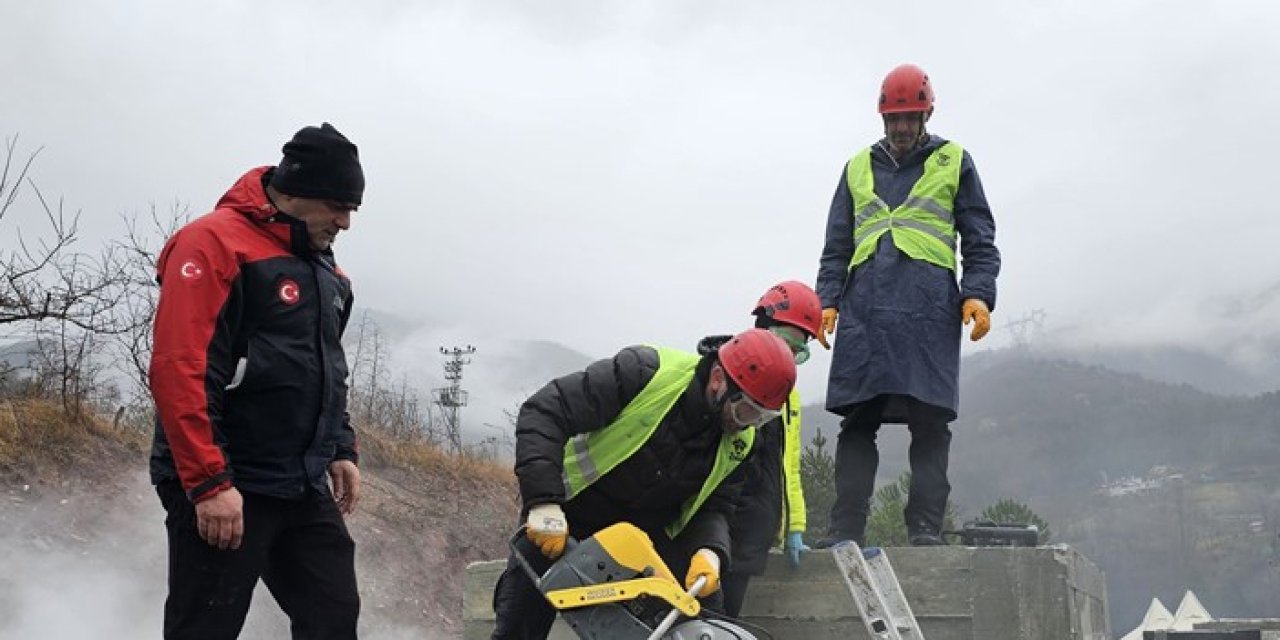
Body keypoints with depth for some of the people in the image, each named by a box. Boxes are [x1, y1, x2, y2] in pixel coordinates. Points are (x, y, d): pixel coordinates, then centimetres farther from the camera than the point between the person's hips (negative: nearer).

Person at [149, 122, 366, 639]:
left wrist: (341, 451, 17)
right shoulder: (215, 243, -12)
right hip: (222, 492, -8)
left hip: (303, 489, 8)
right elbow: (179, 371, -20)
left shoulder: (322, 267, 15)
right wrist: (209, 482, -23)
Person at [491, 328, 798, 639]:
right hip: (564, 521, -4)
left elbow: (714, 507, -5)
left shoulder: (739, 441, -10)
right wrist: (543, 503, -37)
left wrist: (710, 551, -29)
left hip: (645, 532, 4)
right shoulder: (646, 373, -29)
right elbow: (544, 412, -30)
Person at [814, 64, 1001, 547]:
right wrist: (827, 300, 9)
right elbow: (836, 247, 22)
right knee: (857, 420, -4)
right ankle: (845, 529, -4)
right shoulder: (859, 168, 23)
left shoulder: (954, 163, 17)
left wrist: (978, 294, -3)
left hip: (930, 306, -2)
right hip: (864, 305, 2)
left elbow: (980, 242, 12)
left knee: (930, 421, -8)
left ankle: (925, 527, -6)